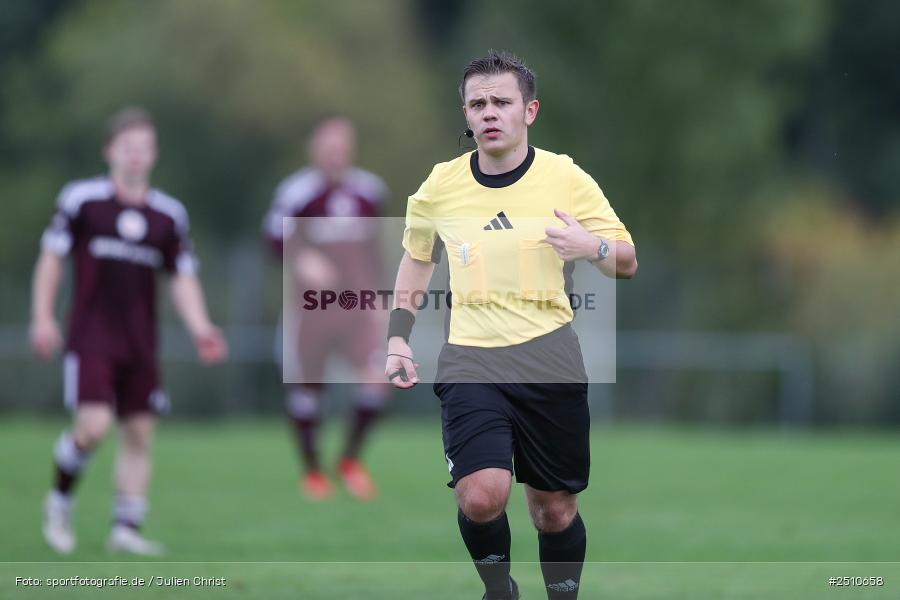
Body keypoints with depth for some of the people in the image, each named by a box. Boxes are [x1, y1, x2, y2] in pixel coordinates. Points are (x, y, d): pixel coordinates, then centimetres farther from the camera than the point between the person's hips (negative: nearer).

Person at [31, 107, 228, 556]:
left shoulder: (169, 214, 8)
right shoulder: (81, 199, -2)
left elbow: (183, 278, 10)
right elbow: (51, 258, 3)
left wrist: (200, 329, -4)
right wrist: (42, 317, -4)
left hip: (140, 342, 4)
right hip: (91, 337, -4)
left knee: (139, 433, 1)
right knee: (94, 425, -16)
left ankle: (126, 528, 8)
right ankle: (60, 501, 8)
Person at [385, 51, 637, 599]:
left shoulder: (566, 178, -3)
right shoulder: (440, 186, 2)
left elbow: (628, 263, 2)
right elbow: (417, 257, 21)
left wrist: (593, 248, -20)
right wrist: (399, 339, 14)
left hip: (550, 359, 0)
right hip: (471, 362, 0)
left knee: (555, 509, 5)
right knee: (481, 497, -18)